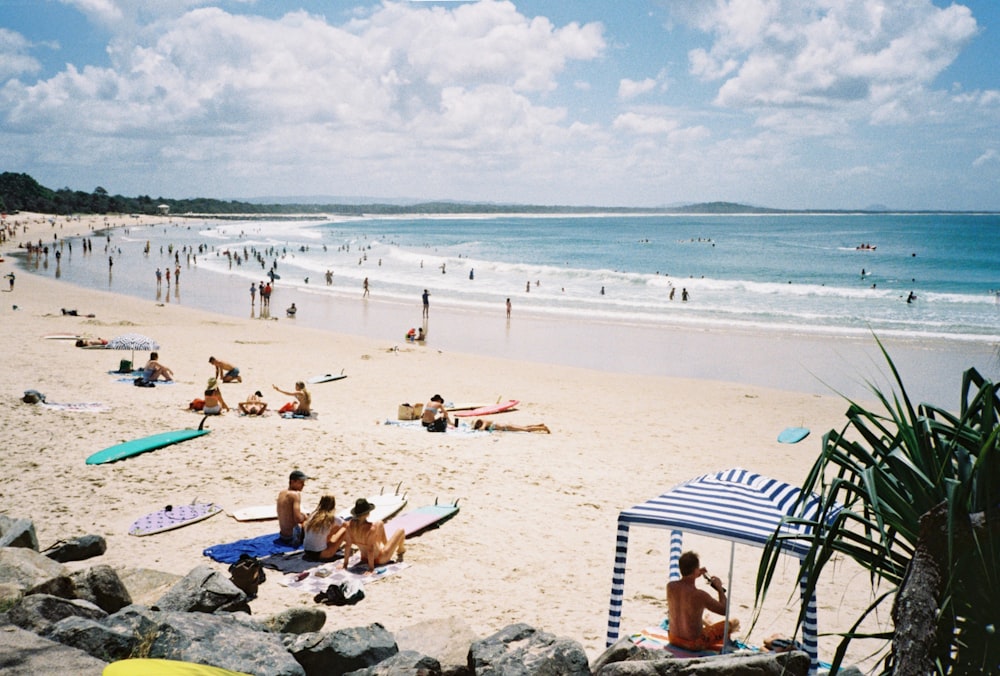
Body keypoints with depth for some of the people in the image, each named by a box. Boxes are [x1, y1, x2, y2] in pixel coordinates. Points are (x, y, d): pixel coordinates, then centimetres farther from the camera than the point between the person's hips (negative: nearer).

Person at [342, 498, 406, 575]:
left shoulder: (349, 525, -21)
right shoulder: (371, 528, -37)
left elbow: (347, 545, -13)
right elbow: (370, 550, -31)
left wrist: (345, 565, -5)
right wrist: (371, 569, -22)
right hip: (380, 559, -6)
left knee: (379, 523, 21)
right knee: (401, 530, 10)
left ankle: (385, 544, 46)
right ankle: (400, 552, 40)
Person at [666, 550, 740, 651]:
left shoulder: (670, 586, -13)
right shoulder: (700, 595, -29)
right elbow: (724, 611, -12)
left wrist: (695, 577, 6)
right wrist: (720, 589, -1)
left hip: (674, 639, 6)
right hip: (694, 644, -6)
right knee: (734, 622, 10)